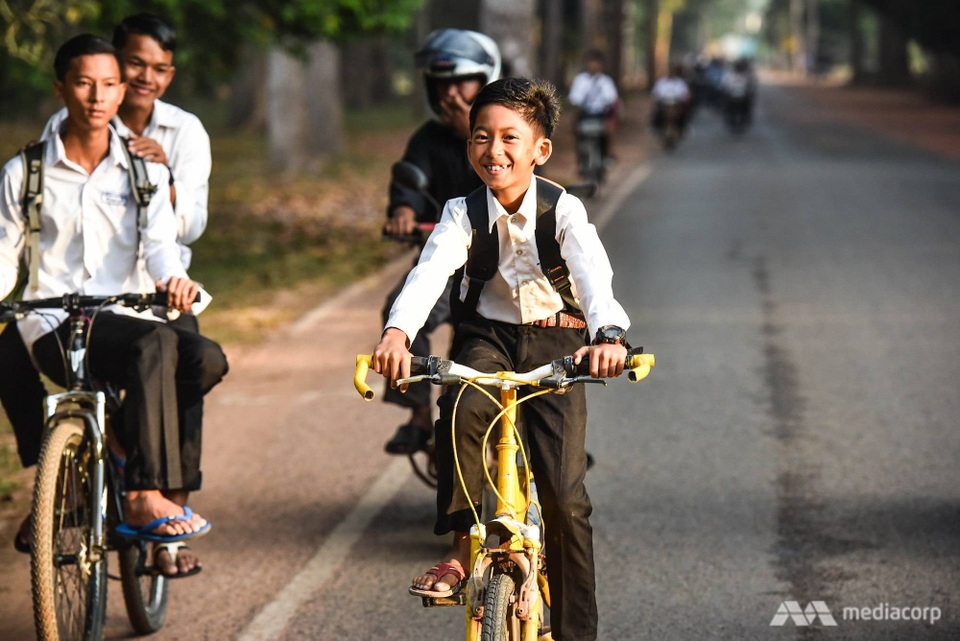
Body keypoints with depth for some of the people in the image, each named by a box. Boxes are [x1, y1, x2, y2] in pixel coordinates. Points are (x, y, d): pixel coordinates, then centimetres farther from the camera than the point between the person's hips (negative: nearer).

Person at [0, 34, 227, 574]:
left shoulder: (145, 171, 12)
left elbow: (160, 239, -5)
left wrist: (174, 279, -29)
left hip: (125, 319, 3)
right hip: (53, 330, -3)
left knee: (204, 359, -29)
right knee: (155, 344, -34)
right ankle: (147, 499, -36)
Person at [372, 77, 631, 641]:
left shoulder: (563, 210, -13)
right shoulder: (463, 213, -9)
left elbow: (594, 273, -30)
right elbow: (431, 271, -26)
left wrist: (610, 334, -51)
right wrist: (398, 331, -47)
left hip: (555, 340, -1)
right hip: (488, 335, 1)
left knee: (564, 496, -10)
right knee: (463, 409, -35)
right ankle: (461, 549, -19)